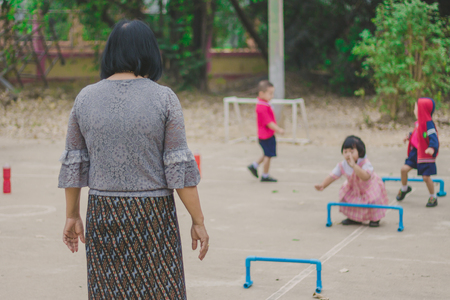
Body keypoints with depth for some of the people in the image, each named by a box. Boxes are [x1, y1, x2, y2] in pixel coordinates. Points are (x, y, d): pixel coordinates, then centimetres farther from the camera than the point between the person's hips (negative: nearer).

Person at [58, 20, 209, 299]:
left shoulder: (85, 98, 0)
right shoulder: (164, 98, -9)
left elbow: (74, 163, 5)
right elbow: (180, 166, -10)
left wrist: (72, 215, 15)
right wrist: (198, 221, -4)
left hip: (103, 215, 3)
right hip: (153, 217, -3)